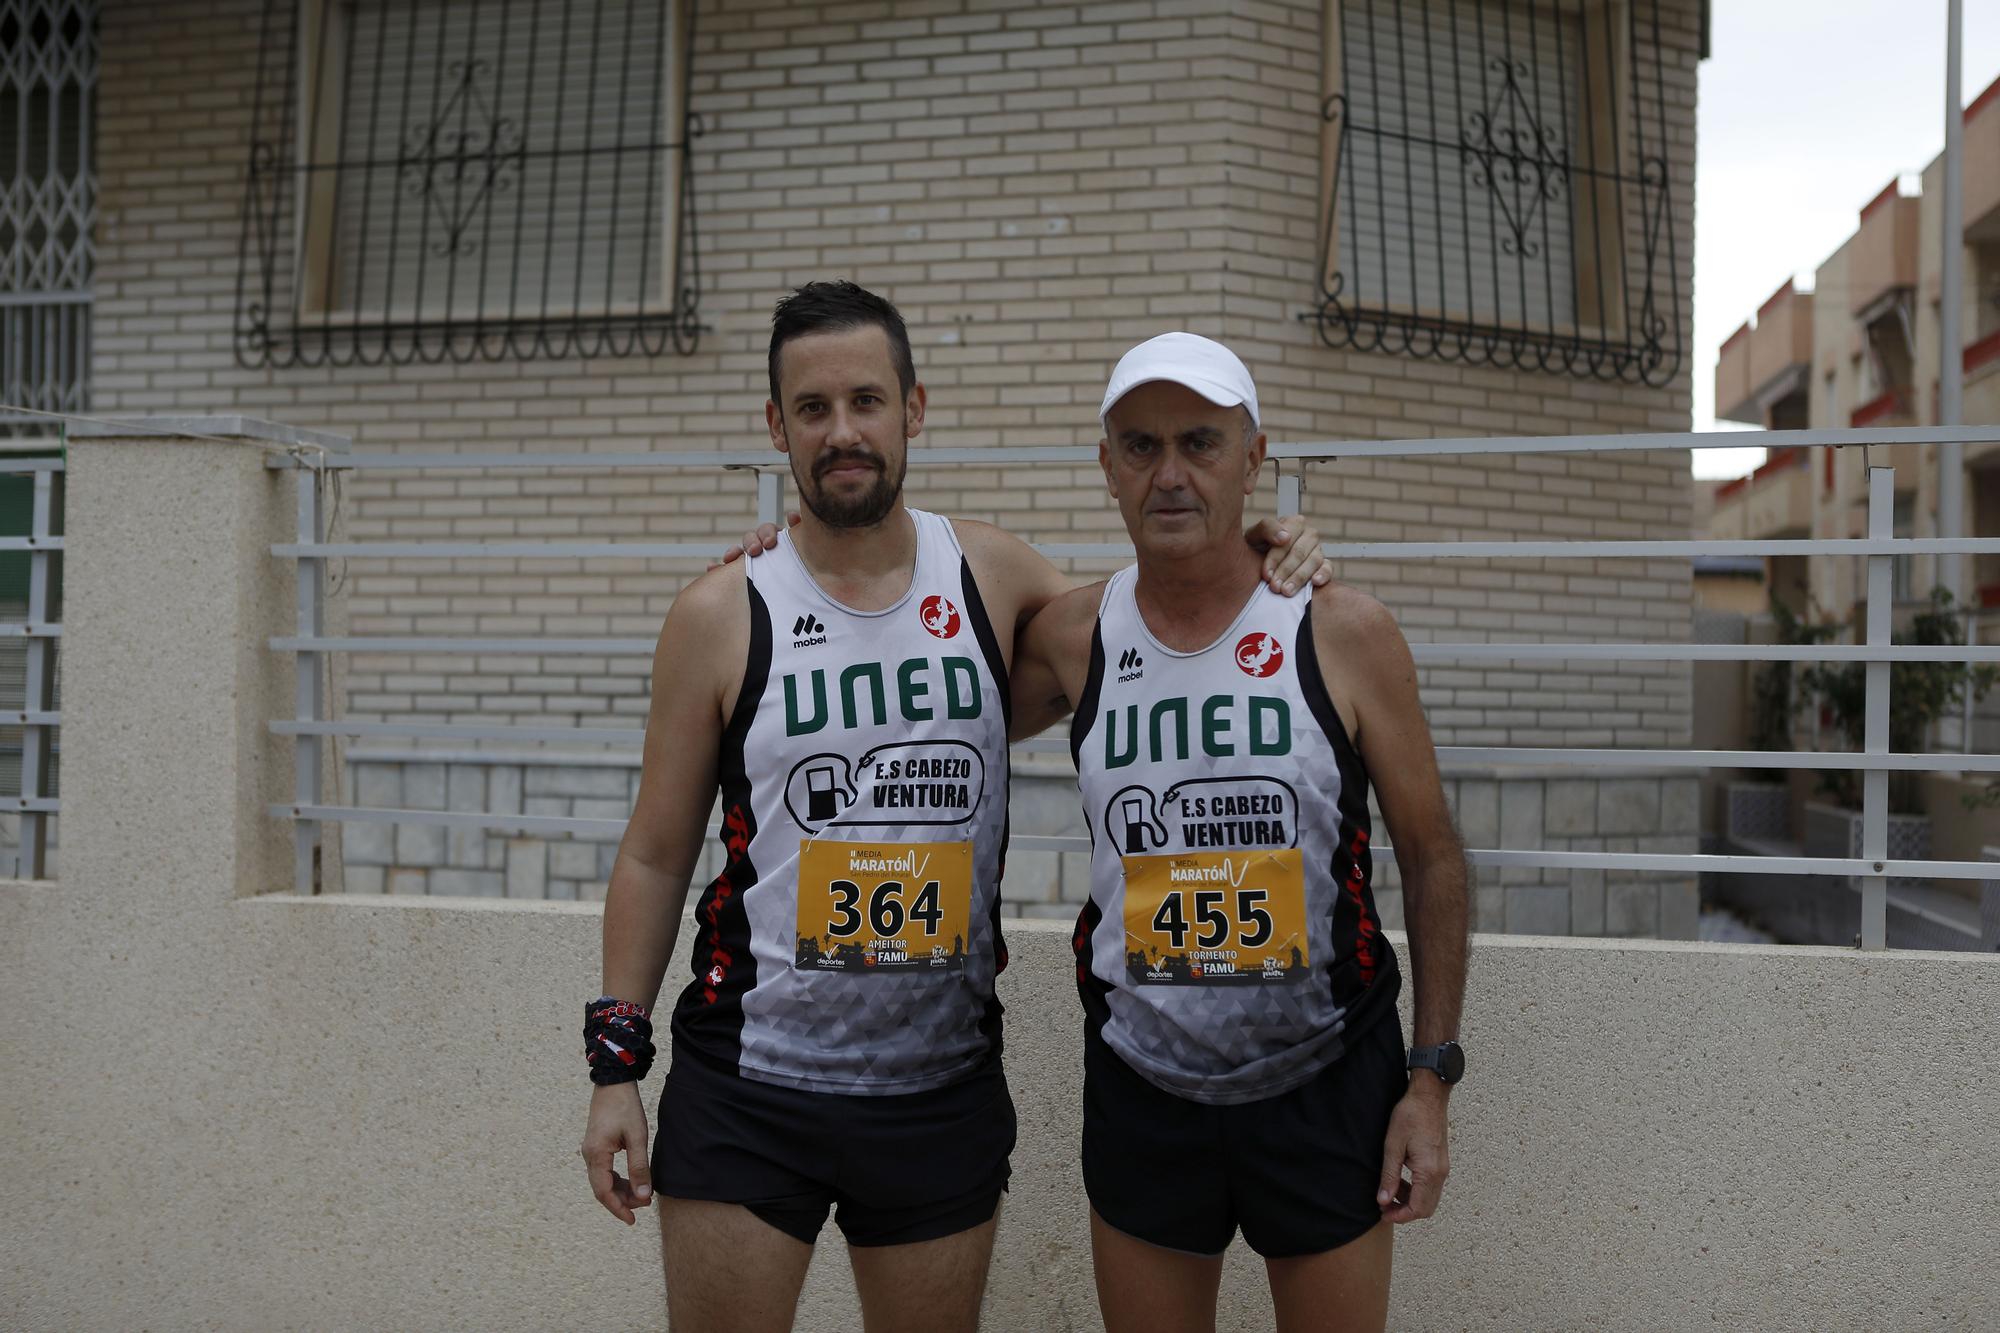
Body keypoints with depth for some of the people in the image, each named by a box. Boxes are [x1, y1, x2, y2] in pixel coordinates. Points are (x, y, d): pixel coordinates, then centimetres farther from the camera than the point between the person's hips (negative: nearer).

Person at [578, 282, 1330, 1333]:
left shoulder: (991, 576, 1)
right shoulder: (721, 615, -4)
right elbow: (656, 854, 2)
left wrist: (1248, 566, -3)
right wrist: (616, 1060, -2)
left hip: (944, 1088, 2)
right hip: (748, 1084, -2)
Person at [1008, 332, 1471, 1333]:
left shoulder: (1345, 633, -9)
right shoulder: (1073, 638, -3)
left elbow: (1432, 857, -2)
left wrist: (1431, 1076, -3)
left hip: (1325, 1088, -1)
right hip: (1140, 1089, 2)